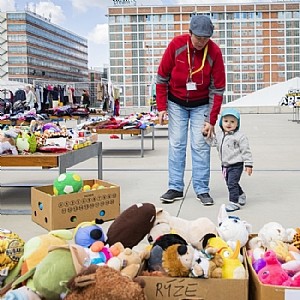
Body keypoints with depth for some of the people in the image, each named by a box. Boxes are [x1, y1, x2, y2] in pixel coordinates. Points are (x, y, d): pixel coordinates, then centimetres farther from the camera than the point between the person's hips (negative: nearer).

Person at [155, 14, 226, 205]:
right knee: (176, 145, 0)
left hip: (201, 105, -1)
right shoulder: (176, 45, -17)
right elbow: (162, 77, -6)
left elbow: (218, 88, -13)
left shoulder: (214, 52, -17)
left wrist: (212, 120, -15)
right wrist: (161, 107, -8)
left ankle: (202, 190, 4)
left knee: (201, 146, -3)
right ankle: (176, 188, 6)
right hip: (176, 102, 1)